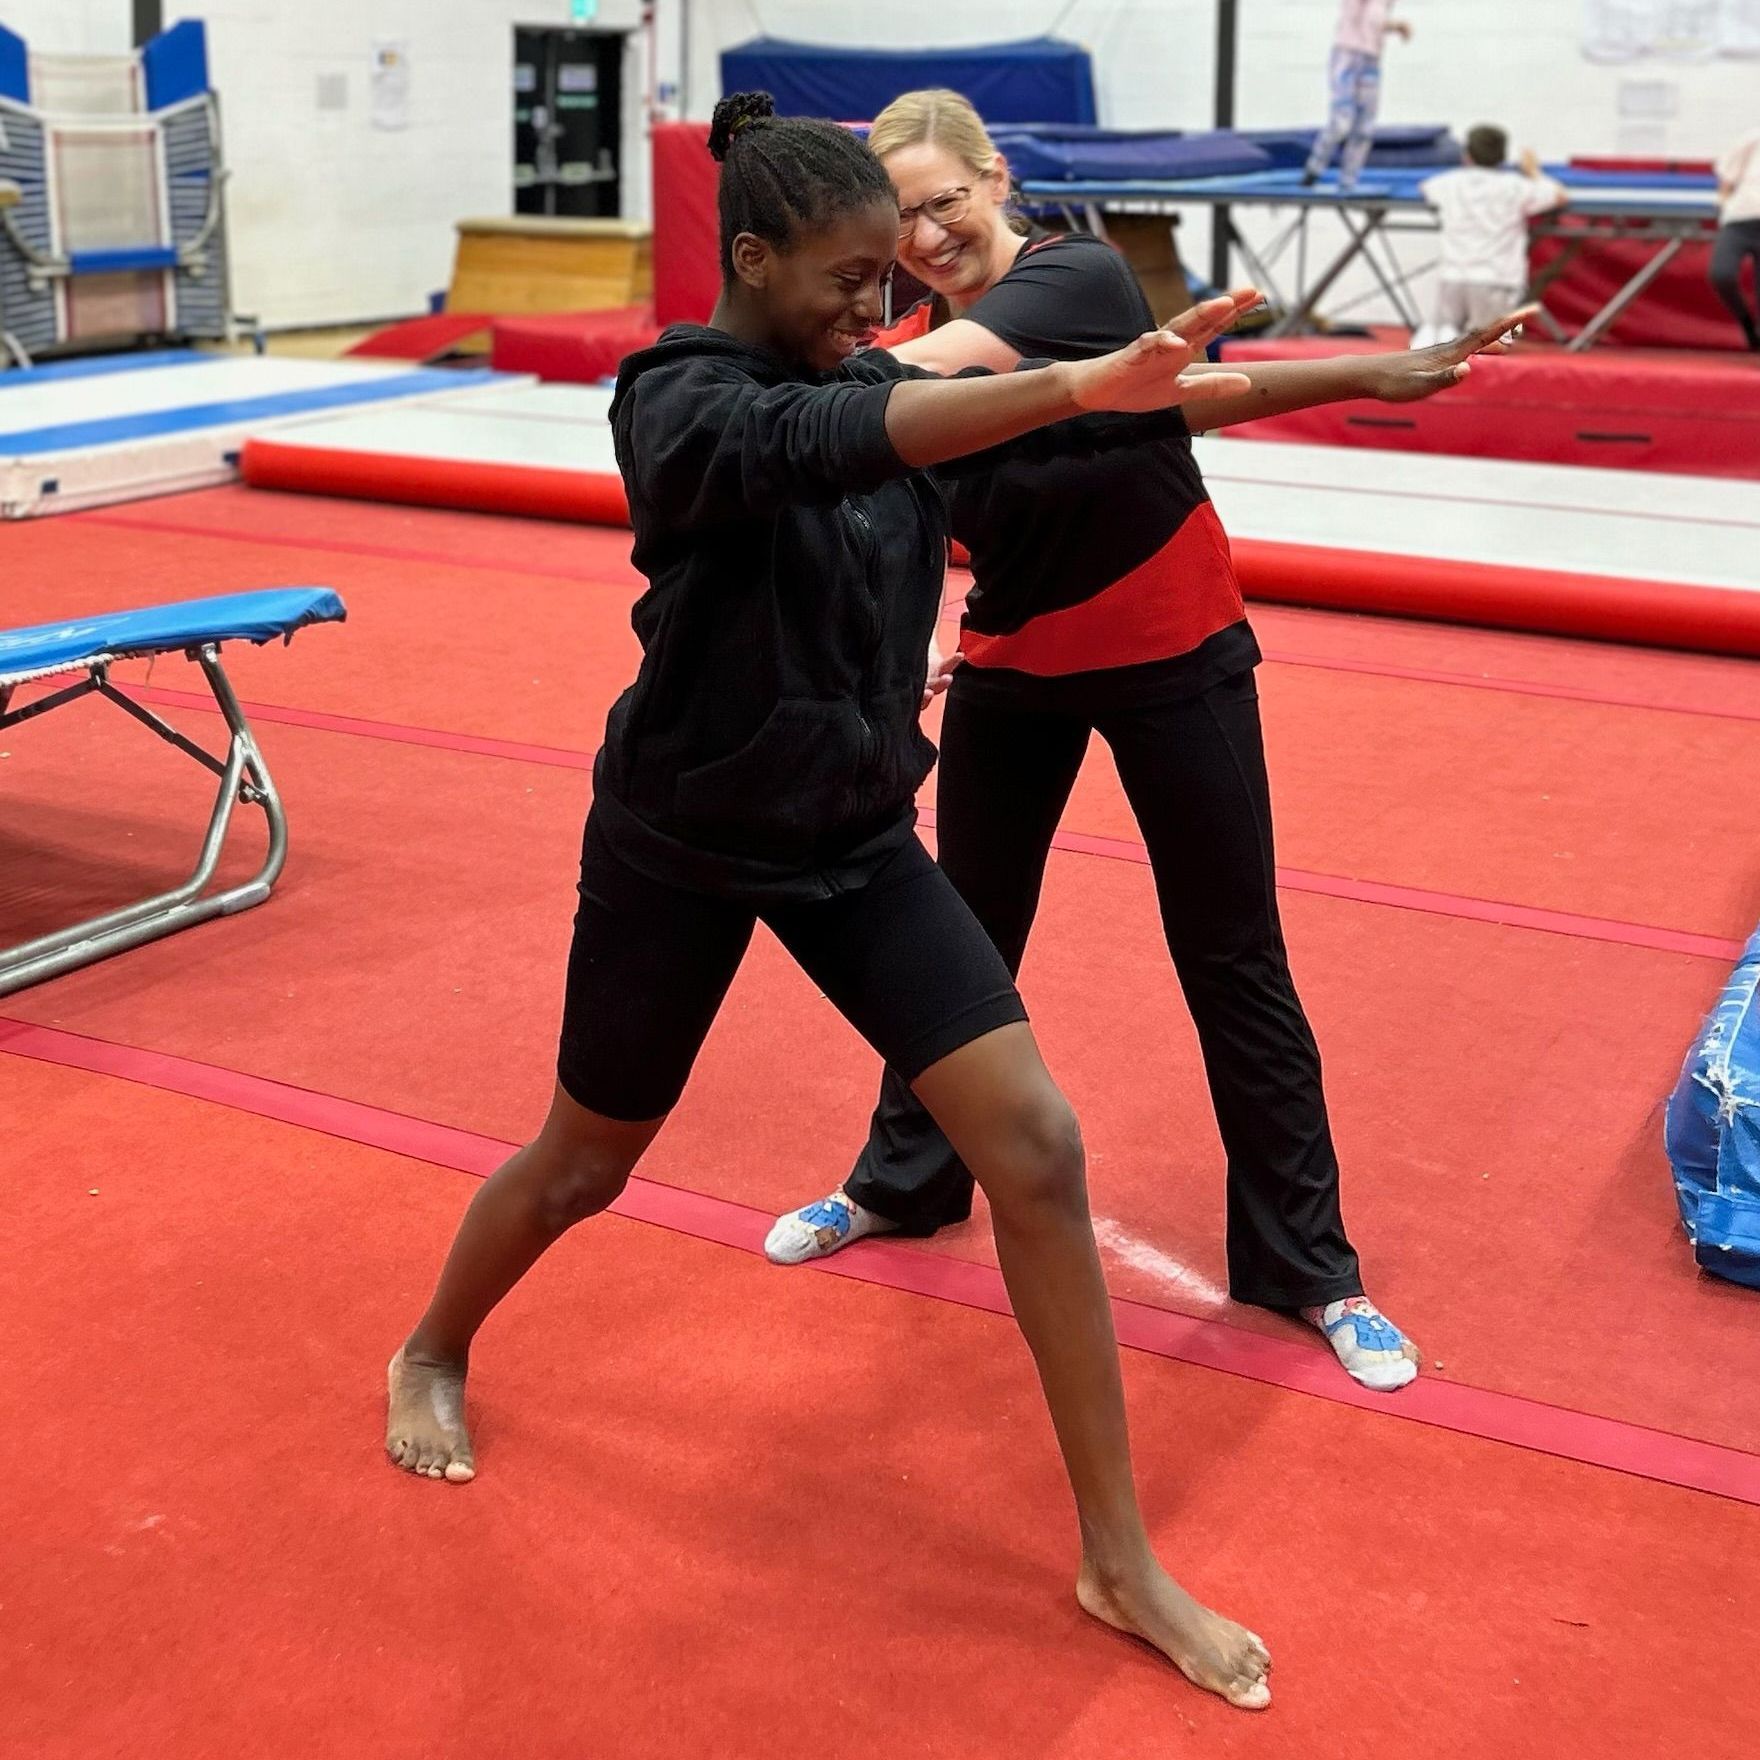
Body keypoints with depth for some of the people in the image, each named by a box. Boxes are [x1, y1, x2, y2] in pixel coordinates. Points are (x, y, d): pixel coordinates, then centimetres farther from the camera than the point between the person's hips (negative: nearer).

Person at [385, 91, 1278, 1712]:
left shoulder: (876, 383, -1)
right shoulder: (674, 398, -17)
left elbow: (1137, 409, -4)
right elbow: (819, 444, -40)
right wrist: (1067, 389, -50)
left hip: (856, 840, 5)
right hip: (679, 846, -4)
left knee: (1037, 1146, -6)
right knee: (587, 1164, 14)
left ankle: (1120, 1562, 6)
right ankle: (432, 1358, 49)